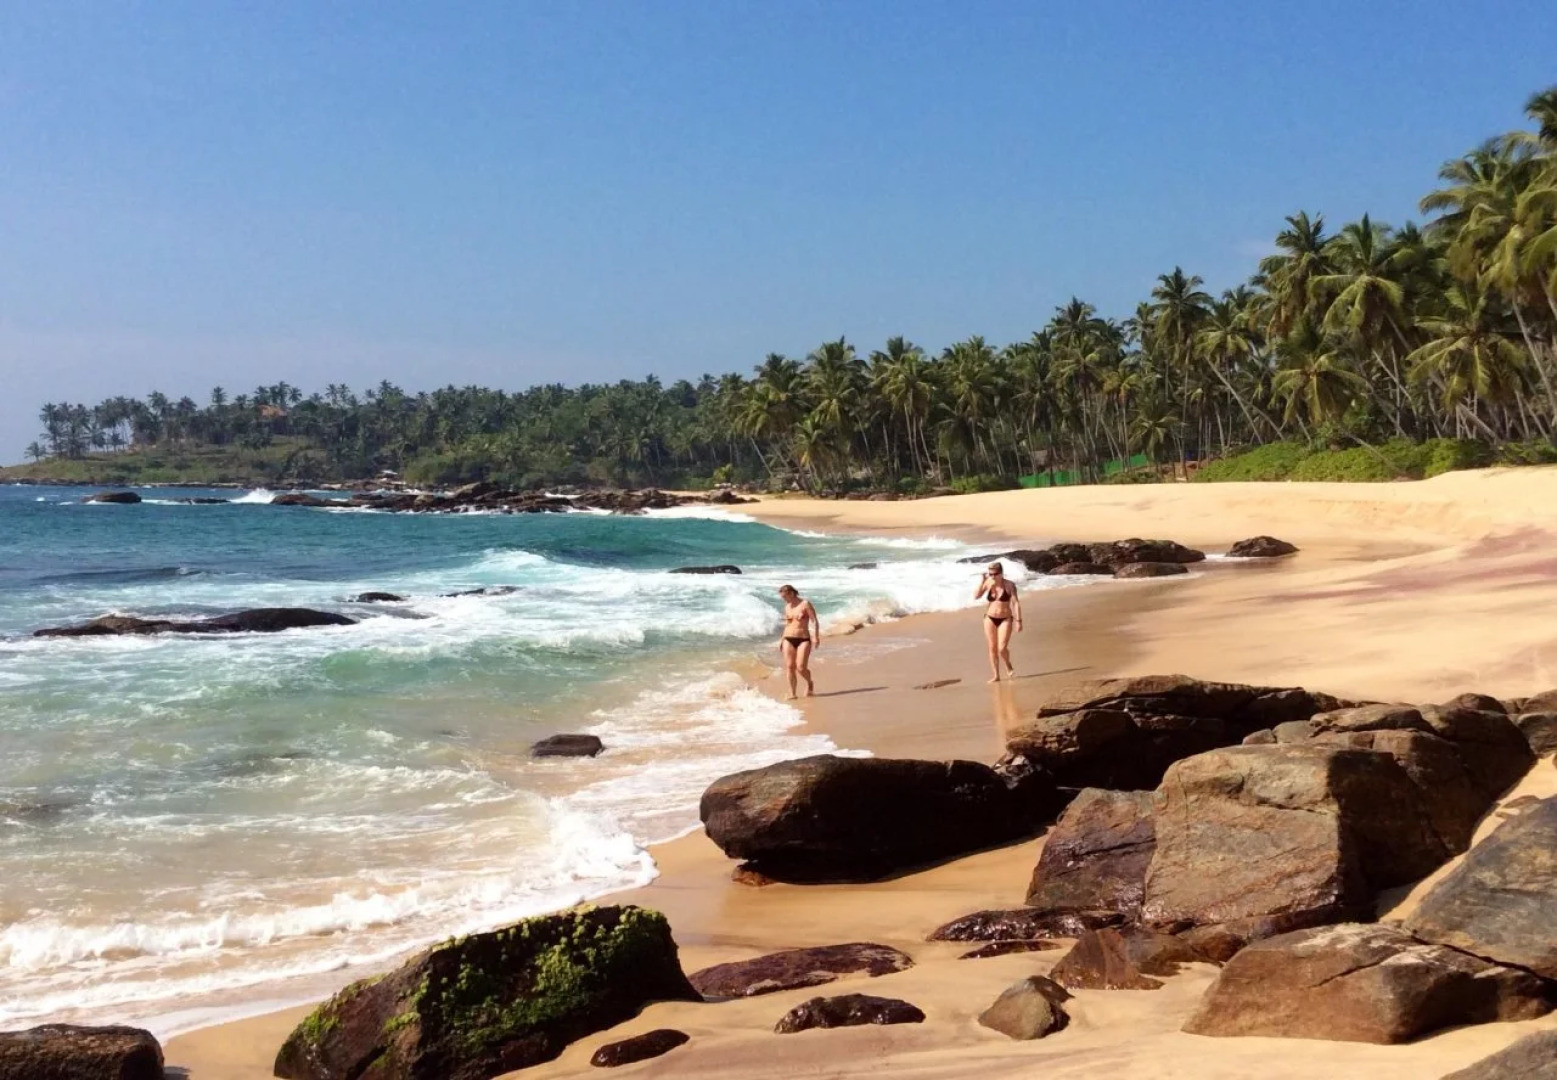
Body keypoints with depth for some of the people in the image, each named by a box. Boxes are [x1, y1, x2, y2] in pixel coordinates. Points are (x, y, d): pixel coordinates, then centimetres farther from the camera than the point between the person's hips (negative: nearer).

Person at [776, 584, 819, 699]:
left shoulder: (805, 604, -5)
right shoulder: (787, 607, 11)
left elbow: (814, 621, -7)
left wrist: (816, 637, -15)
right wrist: (781, 640, 16)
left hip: (803, 639, -5)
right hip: (788, 639, 5)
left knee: (801, 668, -12)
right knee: (789, 667, -4)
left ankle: (809, 683, 17)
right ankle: (792, 693, 4)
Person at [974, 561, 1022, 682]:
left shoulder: (1009, 585, -11)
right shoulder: (988, 584, -3)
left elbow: (1016, 603, -11)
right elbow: (976, 596, -10)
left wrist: (1018, 620, -15)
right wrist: (982, 581, -16)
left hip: (1005, 619, -3)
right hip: (990, 618, 3)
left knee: (1002, 648, -13)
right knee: (992, 648, 5)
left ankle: (1009, 666, 18)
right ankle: (996, 675, 15)